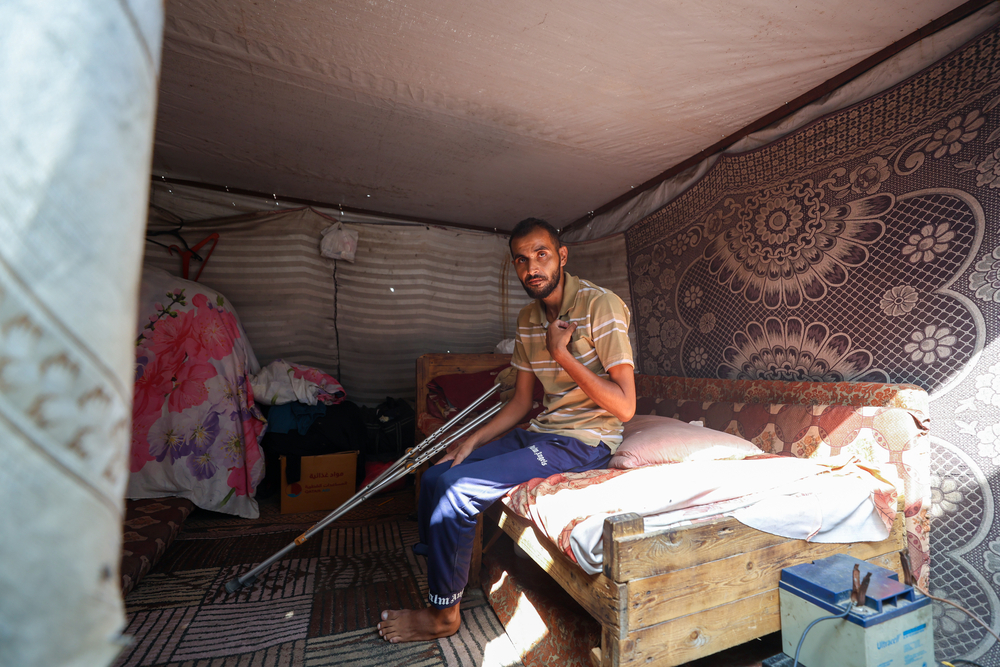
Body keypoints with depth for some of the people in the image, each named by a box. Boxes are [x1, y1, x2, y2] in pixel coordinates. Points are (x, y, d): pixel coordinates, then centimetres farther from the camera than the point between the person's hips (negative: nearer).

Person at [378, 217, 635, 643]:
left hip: (585, 441, -7)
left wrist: (561, 353, -21)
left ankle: (444, 613, 7)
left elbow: (624, 407, -20)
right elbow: (521, 401, 11)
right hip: (543, 432, 8)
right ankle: (432, 571, 25)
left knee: (458, 490, -18)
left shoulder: (601, 306, -16)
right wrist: (472, 441, 0)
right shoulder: (528, 318, 7)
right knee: (435, 477, 2)